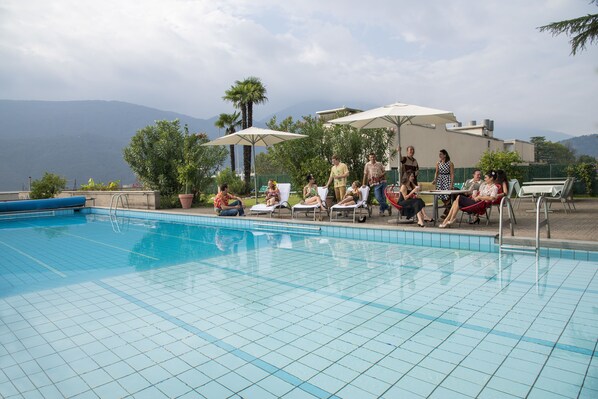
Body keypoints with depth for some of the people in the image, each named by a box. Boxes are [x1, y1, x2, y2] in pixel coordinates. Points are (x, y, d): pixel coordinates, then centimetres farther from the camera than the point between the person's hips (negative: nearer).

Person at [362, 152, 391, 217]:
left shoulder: (379, 164, 11)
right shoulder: (367, 165, 7)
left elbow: (384, 172, 16)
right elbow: (365, 174, 6)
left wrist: (382, 174, -7)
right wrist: (363, 184, 0)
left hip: (382, 182, 2)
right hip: (375, 184, -2)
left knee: (383, 197, -1)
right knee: (378, 198, -14)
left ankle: (382, 211, 12)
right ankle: (388, 208, 1)